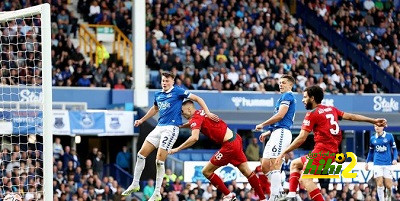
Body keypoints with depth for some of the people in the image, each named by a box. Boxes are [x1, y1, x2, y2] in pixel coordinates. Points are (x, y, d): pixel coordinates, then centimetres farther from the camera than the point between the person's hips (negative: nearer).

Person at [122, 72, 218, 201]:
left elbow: (197, 99, -2)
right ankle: (135, 184, 15)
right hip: (159, 127, 7)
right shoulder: (158, 95, 15)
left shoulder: (177, 92, -5)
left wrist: (207, 113, -9)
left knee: (159, 161, -12)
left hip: (171, 128, -7)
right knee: (141, 154, 2)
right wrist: (142, 120, 35)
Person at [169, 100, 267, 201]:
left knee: (206, 171, 0)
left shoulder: (196, 118, -13)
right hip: (235, 139, 9)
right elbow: (192, 124, 34)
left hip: (229, 145, -9)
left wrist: (177, 149, -24)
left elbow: (194, 138, -29)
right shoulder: (201, 112, 13)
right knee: (246, 172, 16)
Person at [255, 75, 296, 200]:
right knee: (265, 166, 7)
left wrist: (262, 125, -6)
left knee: (274, 165, -16)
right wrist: (267, 133, 24)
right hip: (276, 134, 10)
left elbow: (280, 115, -14)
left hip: (281, 133, -10)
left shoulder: (288, 96, -4)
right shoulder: (284, 98, 26)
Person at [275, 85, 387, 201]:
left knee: (305, 179, -14)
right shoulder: (331, 109, 15)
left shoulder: (312, 114, -7)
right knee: (295, 164, 19)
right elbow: (350, 116, 14)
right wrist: (374, 121, 18)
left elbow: (301, 138, -11)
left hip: (322, 150, -9)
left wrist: (284, 153, -6)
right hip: (333, 151, 9)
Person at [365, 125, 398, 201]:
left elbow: (394, 149, 6)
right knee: (379, 184, -9)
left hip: (387, 163, -1)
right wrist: (367, 162, 15)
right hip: (377, 164, 2)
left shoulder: (389, 136, 1)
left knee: (388, 185, -2)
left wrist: (395, 159, -8)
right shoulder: (372, 139, 8)